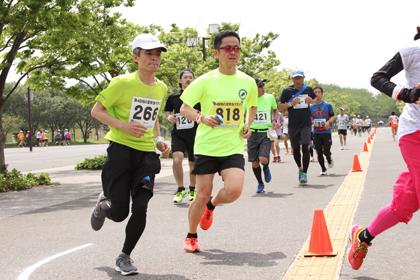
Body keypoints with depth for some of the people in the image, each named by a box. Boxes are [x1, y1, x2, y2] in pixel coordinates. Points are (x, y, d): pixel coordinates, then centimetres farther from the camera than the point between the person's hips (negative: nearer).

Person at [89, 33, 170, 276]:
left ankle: (124, 257, 14)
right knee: (119, 213, -4)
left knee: (140, 208, -6)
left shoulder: (161, 88, 8)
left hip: (147, 153, 4)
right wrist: (124, 126, -19)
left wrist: (158, 139, 7)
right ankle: (103, 205, 35)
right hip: (121, 150, -4)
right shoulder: (123, 83, -10)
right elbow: (96, 110, -5)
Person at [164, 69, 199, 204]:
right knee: (177, 160, -20)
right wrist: (169, 117, -1)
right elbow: (167, 111, 20)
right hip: (178, 134, 0)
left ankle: (192, 190, 31)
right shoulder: (173, 97, 5)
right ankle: (180, 189, -1)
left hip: (195, 134, 0)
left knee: (193, 164, 9)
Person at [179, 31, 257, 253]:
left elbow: (252, 107, 22)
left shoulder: (248, 82, 3)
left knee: (234, 190, -18)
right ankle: (191, 236, 27)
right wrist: (201, 118, -19)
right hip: (206, 146, -2)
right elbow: (184, 108, 1)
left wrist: (247, 124, 3)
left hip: (234, 147, 2)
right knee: (202, 195, 2)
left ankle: (211, 206, 18)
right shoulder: (205, 81, -5)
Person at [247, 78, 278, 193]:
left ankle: (266, 168, 18)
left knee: (263, 159, -19)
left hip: (266, 132, -1)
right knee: (254, 163, 4)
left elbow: (275, 110, 21)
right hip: (252, 133, 1)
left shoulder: (270, 97, 2)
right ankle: (260, 183, 26)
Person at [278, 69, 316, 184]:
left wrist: (311, 101, -1)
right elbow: (280, 106, 1)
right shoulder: (287, 91, 0)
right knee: (295, 149, 9)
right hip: (293, 125, 0)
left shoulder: (308, 89, 6)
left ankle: (304, 173, -5)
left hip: (306, 124, 0)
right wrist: (291, 103, -17)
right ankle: (300, 168, 34)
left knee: (305, 148, -10)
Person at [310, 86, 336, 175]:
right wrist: (312, 122, -10)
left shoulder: (327, 105, 1)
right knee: (319, 153, 3)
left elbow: (333, 117, 3)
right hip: (316, 133, 2)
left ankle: (329, 160, 27)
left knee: (326, 151, -8)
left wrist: (328, 122, -16)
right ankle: (323, 169, 18)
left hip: (326, 132, -2)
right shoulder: (311, 106, 6)